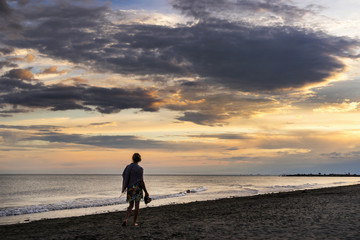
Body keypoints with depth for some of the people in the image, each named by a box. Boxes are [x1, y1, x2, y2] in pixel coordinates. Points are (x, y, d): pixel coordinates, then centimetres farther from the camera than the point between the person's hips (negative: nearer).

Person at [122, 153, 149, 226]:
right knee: (137, 206, 8)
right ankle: (134, 222, 13)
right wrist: (146, 192, -7)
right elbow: (141, 181, -14)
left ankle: (125, 219, -5)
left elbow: (124, 178, 8)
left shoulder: (127, 167, 4)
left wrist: (124, 188, 24)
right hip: (137, 189, -4)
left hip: (130, 189, 5)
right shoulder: (140, 169, -11)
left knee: (131, 206, 15)